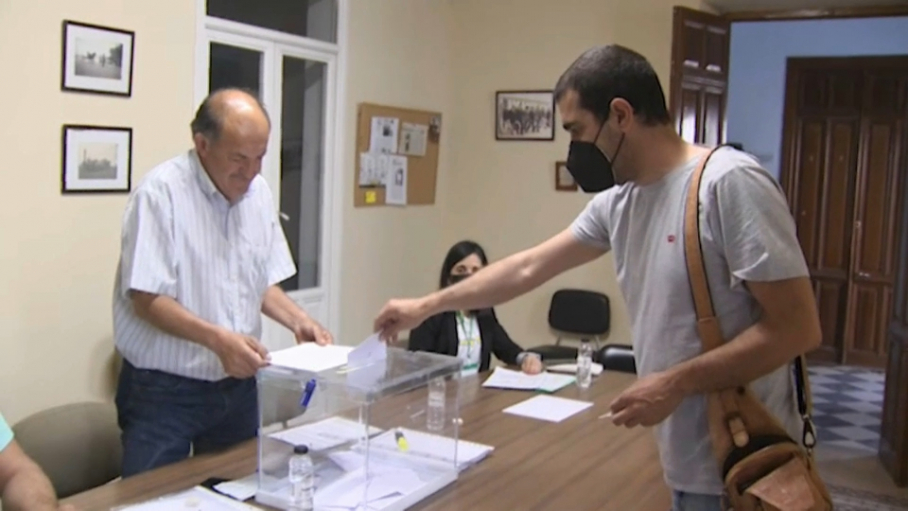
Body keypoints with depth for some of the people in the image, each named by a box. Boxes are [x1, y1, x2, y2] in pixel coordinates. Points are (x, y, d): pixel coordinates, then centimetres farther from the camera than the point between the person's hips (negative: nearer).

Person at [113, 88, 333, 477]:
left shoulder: (259, 193, 4)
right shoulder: (161, 192, -16)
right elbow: (146, 299, -18)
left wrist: (298, 321, -3)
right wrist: (217, 339, -28)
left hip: (237, 386, 6)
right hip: (163, 391, -6)